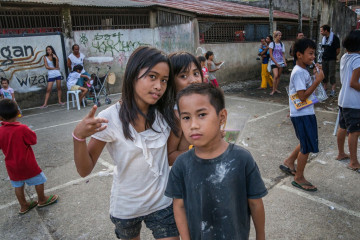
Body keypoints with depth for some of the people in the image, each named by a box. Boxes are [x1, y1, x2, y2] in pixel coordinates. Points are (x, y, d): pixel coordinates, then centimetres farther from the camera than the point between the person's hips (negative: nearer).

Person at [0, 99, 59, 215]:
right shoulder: (22, 129, -24)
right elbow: (33, 140, -12)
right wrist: (28, 131, 2)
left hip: (11, 165, 5)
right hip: (27, 164, -5)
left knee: (18, 185, 19)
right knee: (39, 180, 15)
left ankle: (23, 206, 34)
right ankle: (42, 200, 32)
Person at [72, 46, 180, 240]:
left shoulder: (164, 114, -12)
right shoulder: (110, 119, -21)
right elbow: (84, 170, -17)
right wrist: (79, 136, -35)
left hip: (162, 203, 1)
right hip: (126, 207, -1)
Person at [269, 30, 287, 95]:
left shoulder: (282, 44, 9)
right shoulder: (272, 44, -4)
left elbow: (283, 54, 12)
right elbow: (271, 55, -7)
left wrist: (285, 62, -3)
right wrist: (276, 63, -12)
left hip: (281, 62, 5)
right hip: (274, 62, -5)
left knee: (279, 76, 6)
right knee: (276, 75, -17)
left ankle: (276, 88, 18)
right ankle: (273, 90, -7)